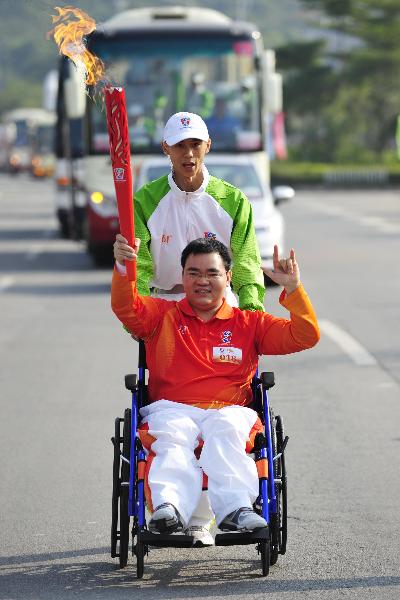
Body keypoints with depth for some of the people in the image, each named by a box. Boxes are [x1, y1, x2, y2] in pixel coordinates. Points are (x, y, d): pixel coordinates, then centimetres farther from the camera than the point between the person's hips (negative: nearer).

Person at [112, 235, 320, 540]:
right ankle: (169, 506, -61)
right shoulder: (163, 315, 22)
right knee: (171, 438, -37)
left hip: (230, 410, 0)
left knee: (225, 430, -37)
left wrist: (292, 289, 1)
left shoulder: (249, 323, 21)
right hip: (172, 410, 0)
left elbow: (305, 336, 13)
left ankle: (235, 508, -55)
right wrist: (124, 268, -18)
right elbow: (126, 308, 1)